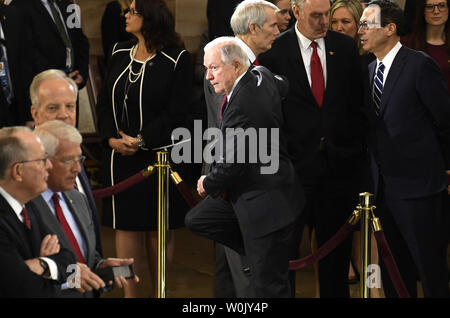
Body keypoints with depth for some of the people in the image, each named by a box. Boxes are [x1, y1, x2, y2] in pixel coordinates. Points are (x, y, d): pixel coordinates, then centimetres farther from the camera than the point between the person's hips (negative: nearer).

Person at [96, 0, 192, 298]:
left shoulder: (176, 59, -8)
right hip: (120, 154, 5)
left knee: (158, 228, 4)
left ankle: (159, 290, 14)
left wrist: (141, 140, -18)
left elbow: (177, 112, -13)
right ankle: (130, 292, 12)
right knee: (126, 223, 5)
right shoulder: (120, 54, 8)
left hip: (157, 154, -5)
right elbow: (105, 102, 9)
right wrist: (111, 137, -7)